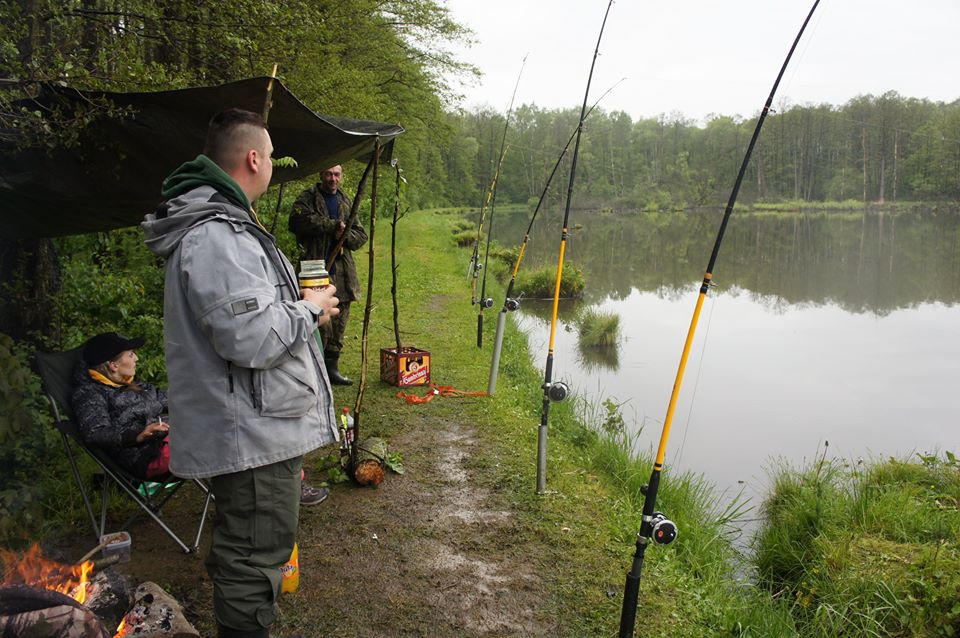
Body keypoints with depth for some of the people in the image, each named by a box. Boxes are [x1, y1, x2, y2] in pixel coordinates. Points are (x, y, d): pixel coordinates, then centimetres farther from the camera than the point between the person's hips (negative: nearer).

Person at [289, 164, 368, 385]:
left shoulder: (346, 202, 18)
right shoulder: (308, 198, 2)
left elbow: (361, 235, 16)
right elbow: (298, 221, -18)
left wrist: (345, 235, -7)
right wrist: (334, 225, -15)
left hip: (342, 274, 6)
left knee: (338, 327, 10)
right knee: (322, 327, -11)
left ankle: (331, 367, 22)